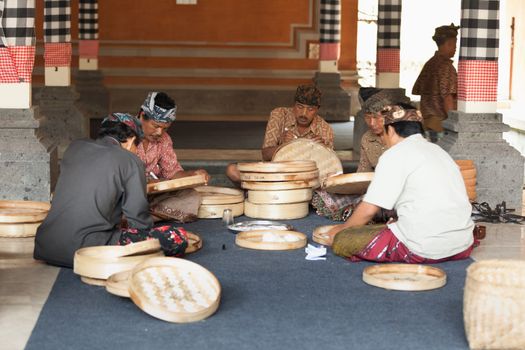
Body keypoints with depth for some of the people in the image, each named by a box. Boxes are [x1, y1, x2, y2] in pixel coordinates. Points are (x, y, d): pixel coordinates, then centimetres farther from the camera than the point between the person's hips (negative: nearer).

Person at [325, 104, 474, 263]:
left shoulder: (395, 154, -4)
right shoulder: (438, 150, 18)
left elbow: (369, 209, -6)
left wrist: (342, 228, 11)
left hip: (424, 248, -8)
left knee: (341, 241, -2)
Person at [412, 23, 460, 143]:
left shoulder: (429, 64, 11)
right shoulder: (446, 66, -13)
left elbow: (417, 91, 16)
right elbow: (447, 97, -19)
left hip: (428, 120, 9)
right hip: (442, 123, -8)